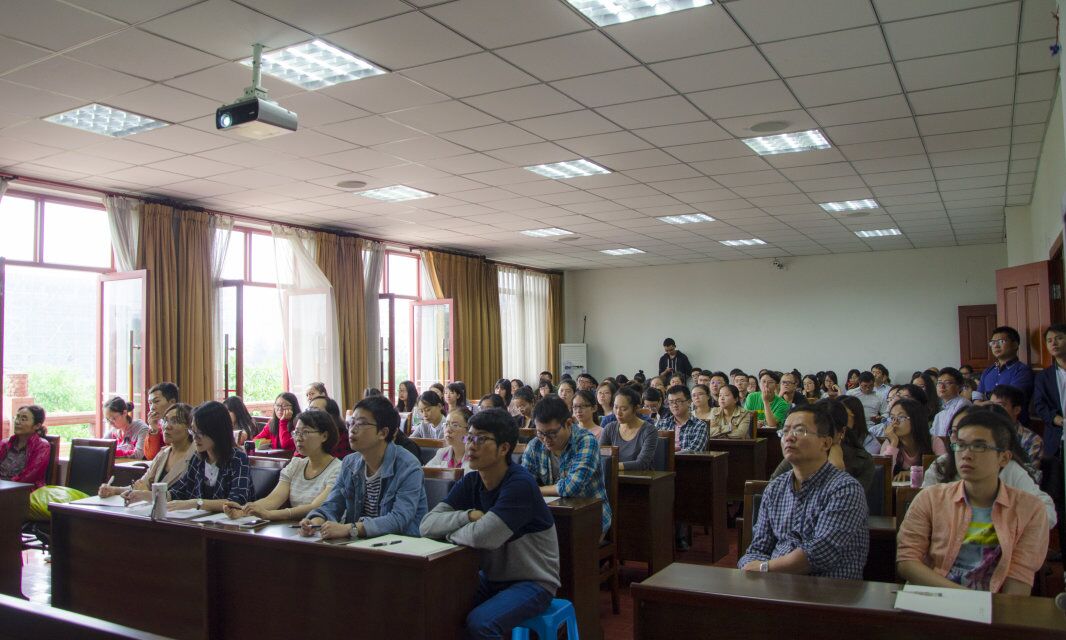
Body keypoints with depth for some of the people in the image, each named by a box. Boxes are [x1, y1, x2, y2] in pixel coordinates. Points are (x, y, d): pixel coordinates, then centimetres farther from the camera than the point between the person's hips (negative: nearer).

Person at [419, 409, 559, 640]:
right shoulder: (471, 482, -1)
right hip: (491, 578, 7)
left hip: (533, 582, -6)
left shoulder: (520, 484, -22)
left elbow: (483, 537, -31)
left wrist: (449, 531, -12)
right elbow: (427, 525, -8)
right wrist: (469, 515, -23)